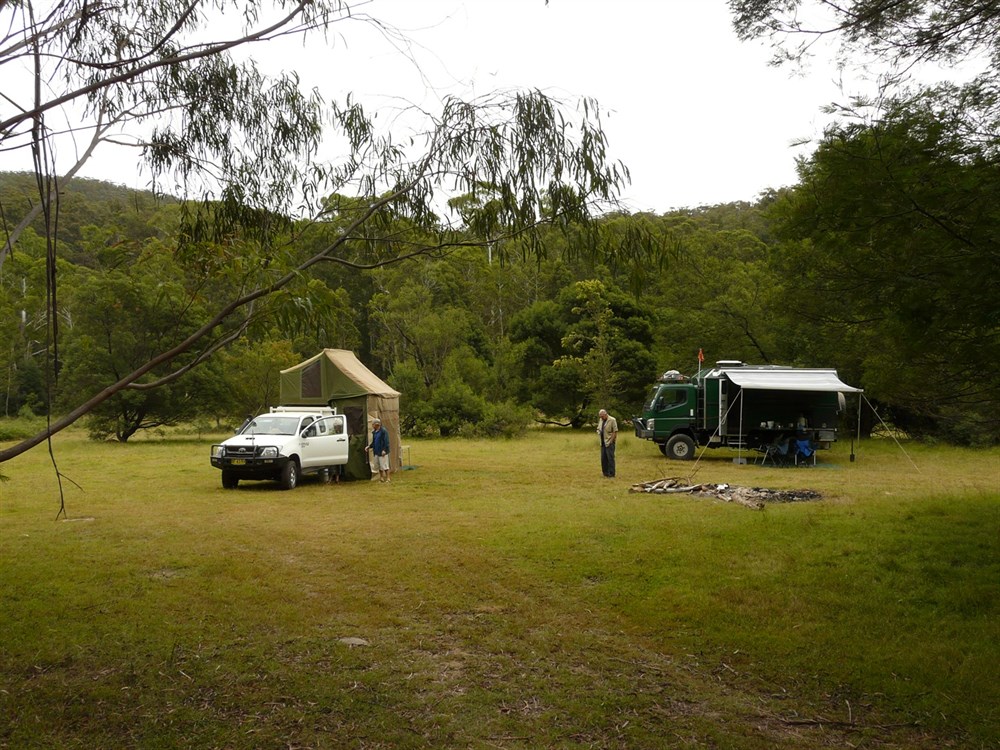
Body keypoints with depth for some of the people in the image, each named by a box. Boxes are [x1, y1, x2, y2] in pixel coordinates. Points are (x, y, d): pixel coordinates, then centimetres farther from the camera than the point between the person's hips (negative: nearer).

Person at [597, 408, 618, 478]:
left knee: (610, 458, -6)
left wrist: (611, 441, -14)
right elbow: (598, 429, 25)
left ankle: (611, 474, -2)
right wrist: (599, 433, 6)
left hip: (609, 443, -7)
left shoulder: (612, 420, -11)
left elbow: (615, 431, -13)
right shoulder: (601, 420, 12)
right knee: (603, 458, 9)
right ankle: (605, 473, 17)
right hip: (603, 443, 7)